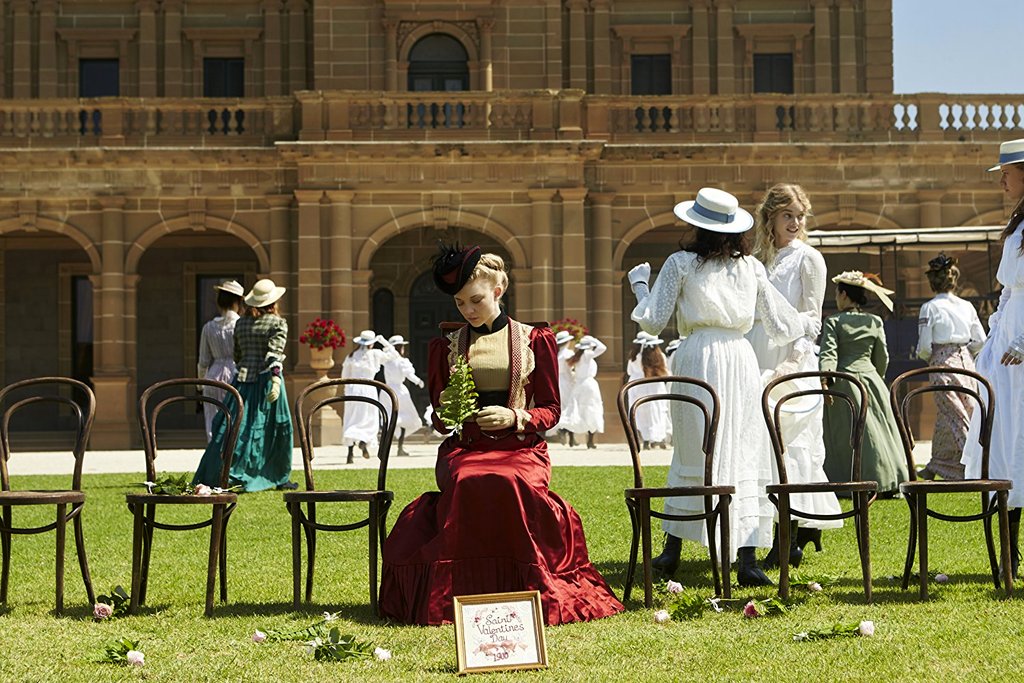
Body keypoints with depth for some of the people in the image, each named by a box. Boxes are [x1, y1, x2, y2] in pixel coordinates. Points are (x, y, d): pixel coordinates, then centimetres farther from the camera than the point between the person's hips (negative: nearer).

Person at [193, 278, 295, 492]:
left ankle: (212, 475, -8)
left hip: (243, 378, 4)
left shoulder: (241, 323, 11)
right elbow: (275, 352, -17)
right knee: (277, 428, 7)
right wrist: (276, 380, -25)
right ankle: (280, 478, 13)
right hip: (266, 378, -4)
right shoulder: (278, 323, -4)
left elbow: (237, 355, 16)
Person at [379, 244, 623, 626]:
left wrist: (514, 417, -11)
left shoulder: (534, 339, 11)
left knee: (510, 484, -38)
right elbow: (438, 418, 19)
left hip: (521, 447, -1)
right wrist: (447, 414, -6)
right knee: (469, 485, -37)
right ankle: (465, 590, -27)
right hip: (464, 447, 1)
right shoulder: (446, 347, 17)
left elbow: (550, 409, 9)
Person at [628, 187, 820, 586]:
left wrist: (639, 285, 19)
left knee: (691, 452, 8)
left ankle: (672, 550, 12)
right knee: (744, 455, 3)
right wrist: (808, 324, 33)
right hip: (741, 359, 1)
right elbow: (779, 325, 12)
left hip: (697, 359, -1)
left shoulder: (681, 263, 2)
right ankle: (747, 559, -3)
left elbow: (653, 322, 1)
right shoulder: (751, 267, 9)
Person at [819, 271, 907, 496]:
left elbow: (828, 354, -17)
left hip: (844, 382, -3)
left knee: (846, 434, 0)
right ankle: (888, 482, 8)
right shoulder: (875, 322, 6)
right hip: (871, 378, 3)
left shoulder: (833, 322, -5)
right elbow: (883, 358, 11)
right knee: (877, 431, 8)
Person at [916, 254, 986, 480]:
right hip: (966, 363, 5)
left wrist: (925, 357, 12)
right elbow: (980, 340, 5)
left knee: (955, 419, -3)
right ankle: (935, 466, 22)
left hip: (942, 364, -5)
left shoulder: (930, 308, -8)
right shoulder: (966, 306, 5)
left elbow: (924, 346, -9)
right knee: (946, 417, 13)